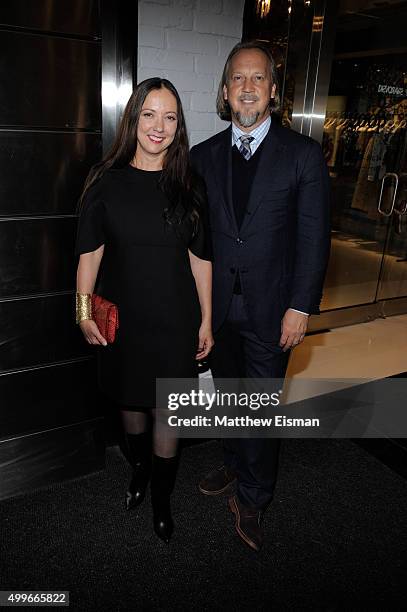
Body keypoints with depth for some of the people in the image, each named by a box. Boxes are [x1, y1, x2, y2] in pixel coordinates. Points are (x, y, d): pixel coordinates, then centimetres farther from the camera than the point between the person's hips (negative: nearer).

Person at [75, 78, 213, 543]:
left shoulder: (190, 186, -2)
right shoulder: (106, 181, -4)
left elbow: (200, 257, 0)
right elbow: (90, 252, 0)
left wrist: (206, 320, 0)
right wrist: (84, 311, -3)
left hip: (174, 318, 0)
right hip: (121, 316, 1)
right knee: (129, 400, 18)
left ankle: (161, 499, 31)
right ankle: (139, 470, 47)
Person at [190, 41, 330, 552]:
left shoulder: (303, 154, -5)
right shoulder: (203, 156, 4)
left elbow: (313, 236, -7)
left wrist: (301, 306, -11)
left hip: (270, 308, -3)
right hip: (217, 304, 3)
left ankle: (251, 499, 29)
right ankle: (234, 465, 45)